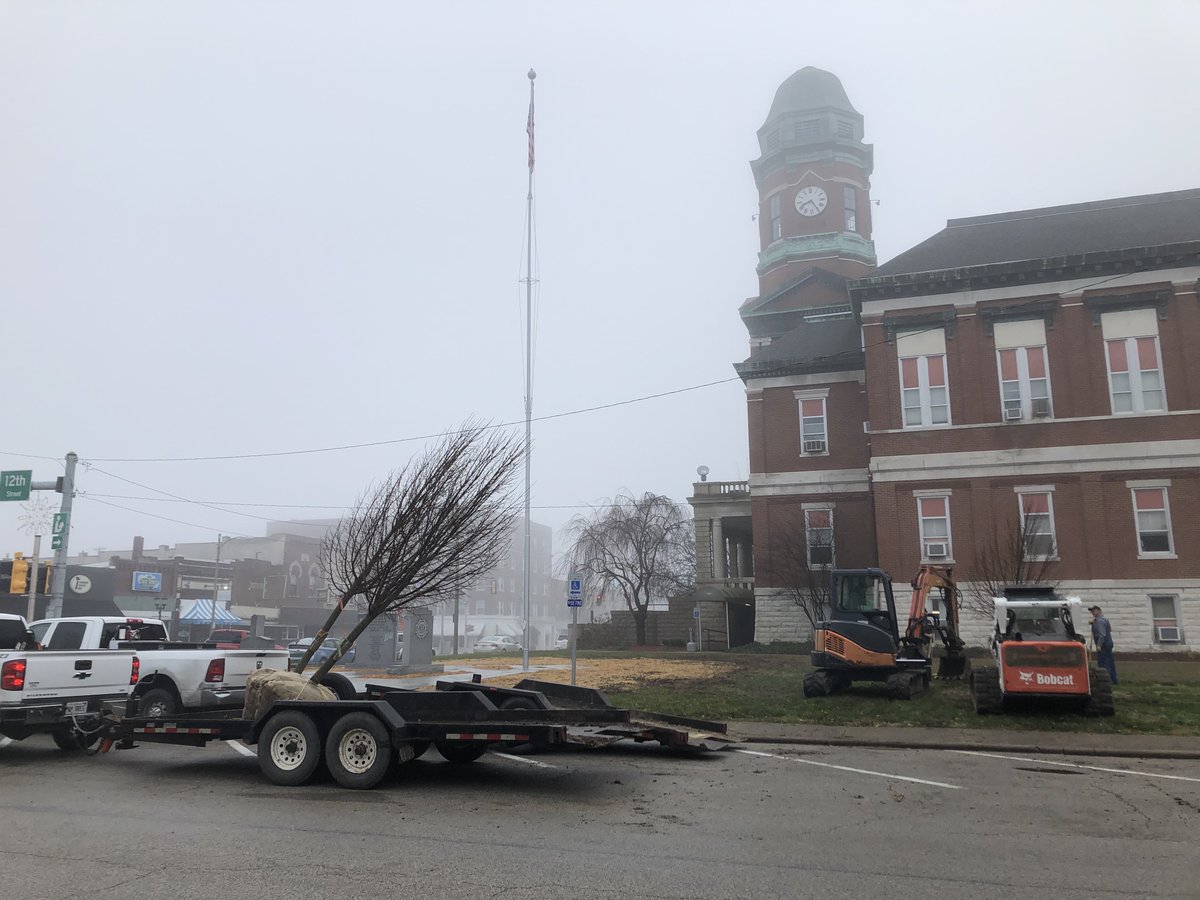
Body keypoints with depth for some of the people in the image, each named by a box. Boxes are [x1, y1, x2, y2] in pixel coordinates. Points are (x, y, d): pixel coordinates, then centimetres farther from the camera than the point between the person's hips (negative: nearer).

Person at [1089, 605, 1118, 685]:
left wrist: (1099, 645, -26)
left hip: (1103, 645, -11)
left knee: (1103, 663, -10)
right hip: (1108, 644, 11)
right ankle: (1113, 680, 22)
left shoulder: (1100, 621, -17)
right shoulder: (1103, 619, 16)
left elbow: (1102, 635, -25)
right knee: (1110, 663, 15)